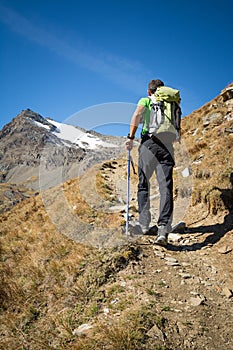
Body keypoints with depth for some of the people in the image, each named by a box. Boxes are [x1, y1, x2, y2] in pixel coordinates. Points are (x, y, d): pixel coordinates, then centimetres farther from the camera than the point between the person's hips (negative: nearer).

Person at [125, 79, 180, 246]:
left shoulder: (145, 100, 14)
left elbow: (137, 115, -6)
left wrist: (131, 137, -6)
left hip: (149, 143, -2)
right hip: (168, 145, 2)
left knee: (144, 185, 10)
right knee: (166, 187, -4)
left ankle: (144, 223, 9)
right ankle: (164, 227, -16)